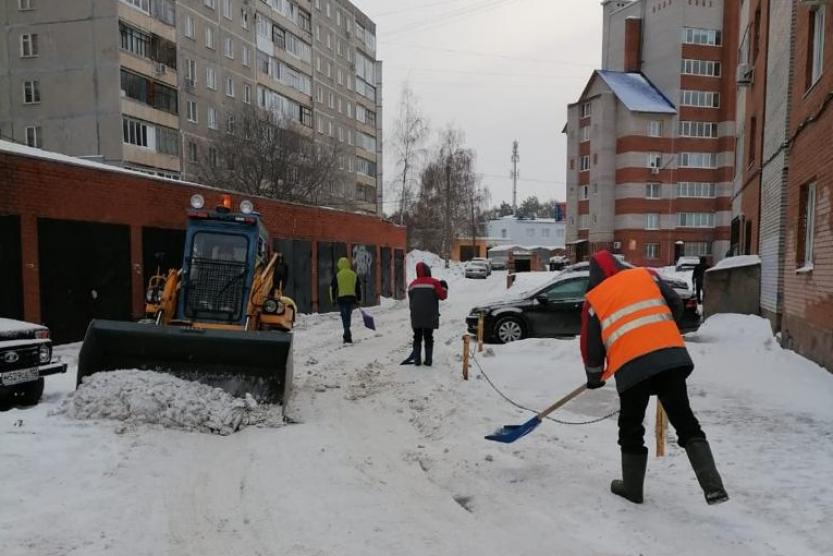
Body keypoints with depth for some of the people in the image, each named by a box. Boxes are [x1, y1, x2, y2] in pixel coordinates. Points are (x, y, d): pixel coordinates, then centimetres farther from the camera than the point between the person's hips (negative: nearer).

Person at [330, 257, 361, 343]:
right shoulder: (354, 275, 8)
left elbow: (332, 288, 0)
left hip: (341, 298, -3)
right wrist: (359, 299, 17)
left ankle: (348, 337, -8)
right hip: (352, 298, 3)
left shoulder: (337, 275, -3)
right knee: (348, 316, 15)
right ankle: (346, 335, 22)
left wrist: (332, 299, 11)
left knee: (345, 317, 1)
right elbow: (359, 288, 11)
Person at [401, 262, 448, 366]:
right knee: (429, 338, 5)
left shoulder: (412, 284, 12)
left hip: (416, 317, 3)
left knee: (417, 338, 10)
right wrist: (444, 287, 16)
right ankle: (428, 360, 5)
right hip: (430, 317, -3)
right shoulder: (434, 282, -2)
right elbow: (442, 296, -3)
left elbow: (411, 301, 16)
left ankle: (417, 359, 7)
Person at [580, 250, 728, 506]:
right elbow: (676, 305, 16)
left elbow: (590, 345, 14)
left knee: (631, 427, 16)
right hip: (672, 356, 2)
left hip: (632, 366, -2)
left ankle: (632, 487, 26)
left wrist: (595, 377, 29)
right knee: (685, 421, 11)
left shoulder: (594, 299, 13)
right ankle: (712, 486, 3)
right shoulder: (645, 275, 17)